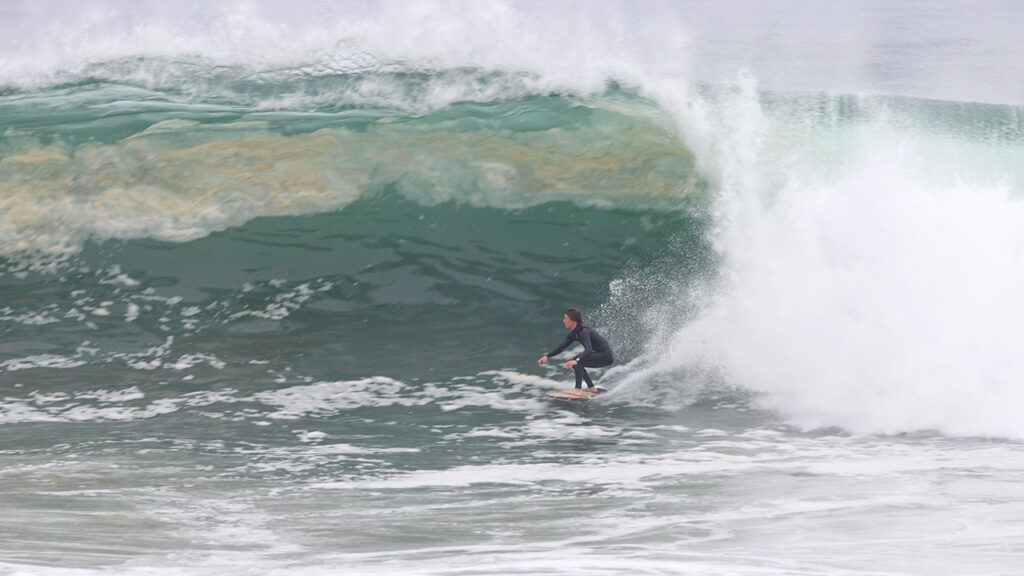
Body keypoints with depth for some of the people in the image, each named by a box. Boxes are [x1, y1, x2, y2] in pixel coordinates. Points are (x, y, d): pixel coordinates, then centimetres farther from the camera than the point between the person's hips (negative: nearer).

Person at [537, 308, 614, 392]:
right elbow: (562, 347, 12)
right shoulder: (574, 333, 5)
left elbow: (589, 349, -39)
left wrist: (577, 361, -54)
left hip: (605, 357, -10)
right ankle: (591, 388, 22)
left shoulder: (583, 332, -24)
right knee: (576, 362, 19)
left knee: (577, 362, -24)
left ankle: (578, 389, -25)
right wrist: (547, 356, 2)